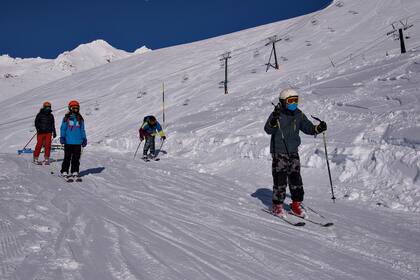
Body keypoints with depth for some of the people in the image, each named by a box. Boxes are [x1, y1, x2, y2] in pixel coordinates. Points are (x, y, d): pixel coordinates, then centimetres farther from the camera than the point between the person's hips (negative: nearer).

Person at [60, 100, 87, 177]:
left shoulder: (80, 118, 12)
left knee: (76, 158, 5)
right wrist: (62, 137, -6)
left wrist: (84, 139, 12)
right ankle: (64, 171, 8)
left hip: (78, 142, 3)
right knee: (67, 157, -1)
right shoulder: (66, 118, 2)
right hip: (68, 142, -3)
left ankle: (75, 171, 13)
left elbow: (82, 130, 17)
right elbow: (63, 128, 4)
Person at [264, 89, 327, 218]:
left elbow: (308, 127, 12)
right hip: (279, 152, -5)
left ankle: (296, 205, 19)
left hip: (293, 152, 6)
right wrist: (274, 120, -40)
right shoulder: (276, 114, -10)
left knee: (296, 178, 8)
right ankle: (277, 206, 10)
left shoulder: (299, 115, 7)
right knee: (280, 179, -4)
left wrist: (318, 128, -8)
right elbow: (268, 130, -21)